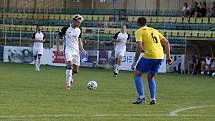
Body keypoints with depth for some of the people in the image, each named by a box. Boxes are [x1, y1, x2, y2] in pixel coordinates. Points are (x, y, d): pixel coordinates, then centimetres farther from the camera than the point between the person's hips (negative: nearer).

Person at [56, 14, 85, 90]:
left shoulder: (79, 30, 8)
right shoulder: (66, 29, -7)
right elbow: (58, 37, 2)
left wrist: (82, 49, 8)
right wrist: (58, 48, -7)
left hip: (76, 51, 5)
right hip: (68, 50, -5)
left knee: (76, 70, 4)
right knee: (70, 65, -24)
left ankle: (69, 77, 37)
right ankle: (68, 84, -22)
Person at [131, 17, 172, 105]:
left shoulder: (139, 32, 2)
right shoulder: (154, 30, 22)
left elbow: (139, 46, -11)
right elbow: (166, 43, 17)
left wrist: (135, 61, -7)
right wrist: (168, 56, 20)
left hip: (149, 56, -6)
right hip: (160, 56, 6)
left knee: (137, 74, 9)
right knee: (150, 77, 22)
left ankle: (141, 96, -5)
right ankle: (153, 98, 9)